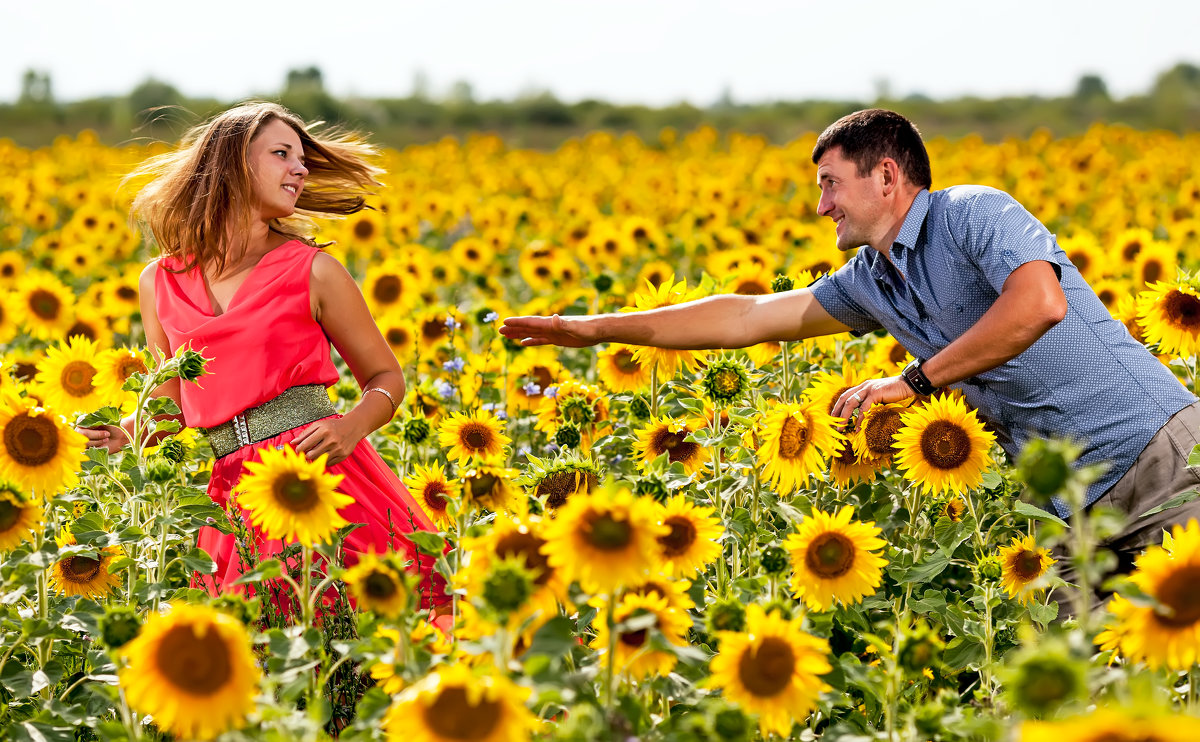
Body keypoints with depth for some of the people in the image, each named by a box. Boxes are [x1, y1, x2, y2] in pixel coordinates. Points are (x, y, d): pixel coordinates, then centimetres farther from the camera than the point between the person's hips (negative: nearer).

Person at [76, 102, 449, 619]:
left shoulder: (313, 271, 4)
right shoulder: (159, 282, 12)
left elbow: (386, 377, 12)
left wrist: (353, 426, -10)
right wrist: (124, 433, 1)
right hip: (233, 491, 2)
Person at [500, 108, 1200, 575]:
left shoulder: (973, 213, -12)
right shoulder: (871, 281, 13)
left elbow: (1040, 304, -30)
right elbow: (749, 317, 19)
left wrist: (915, 381, -21)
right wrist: (597, 328, 19)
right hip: (1085, 505, 8)